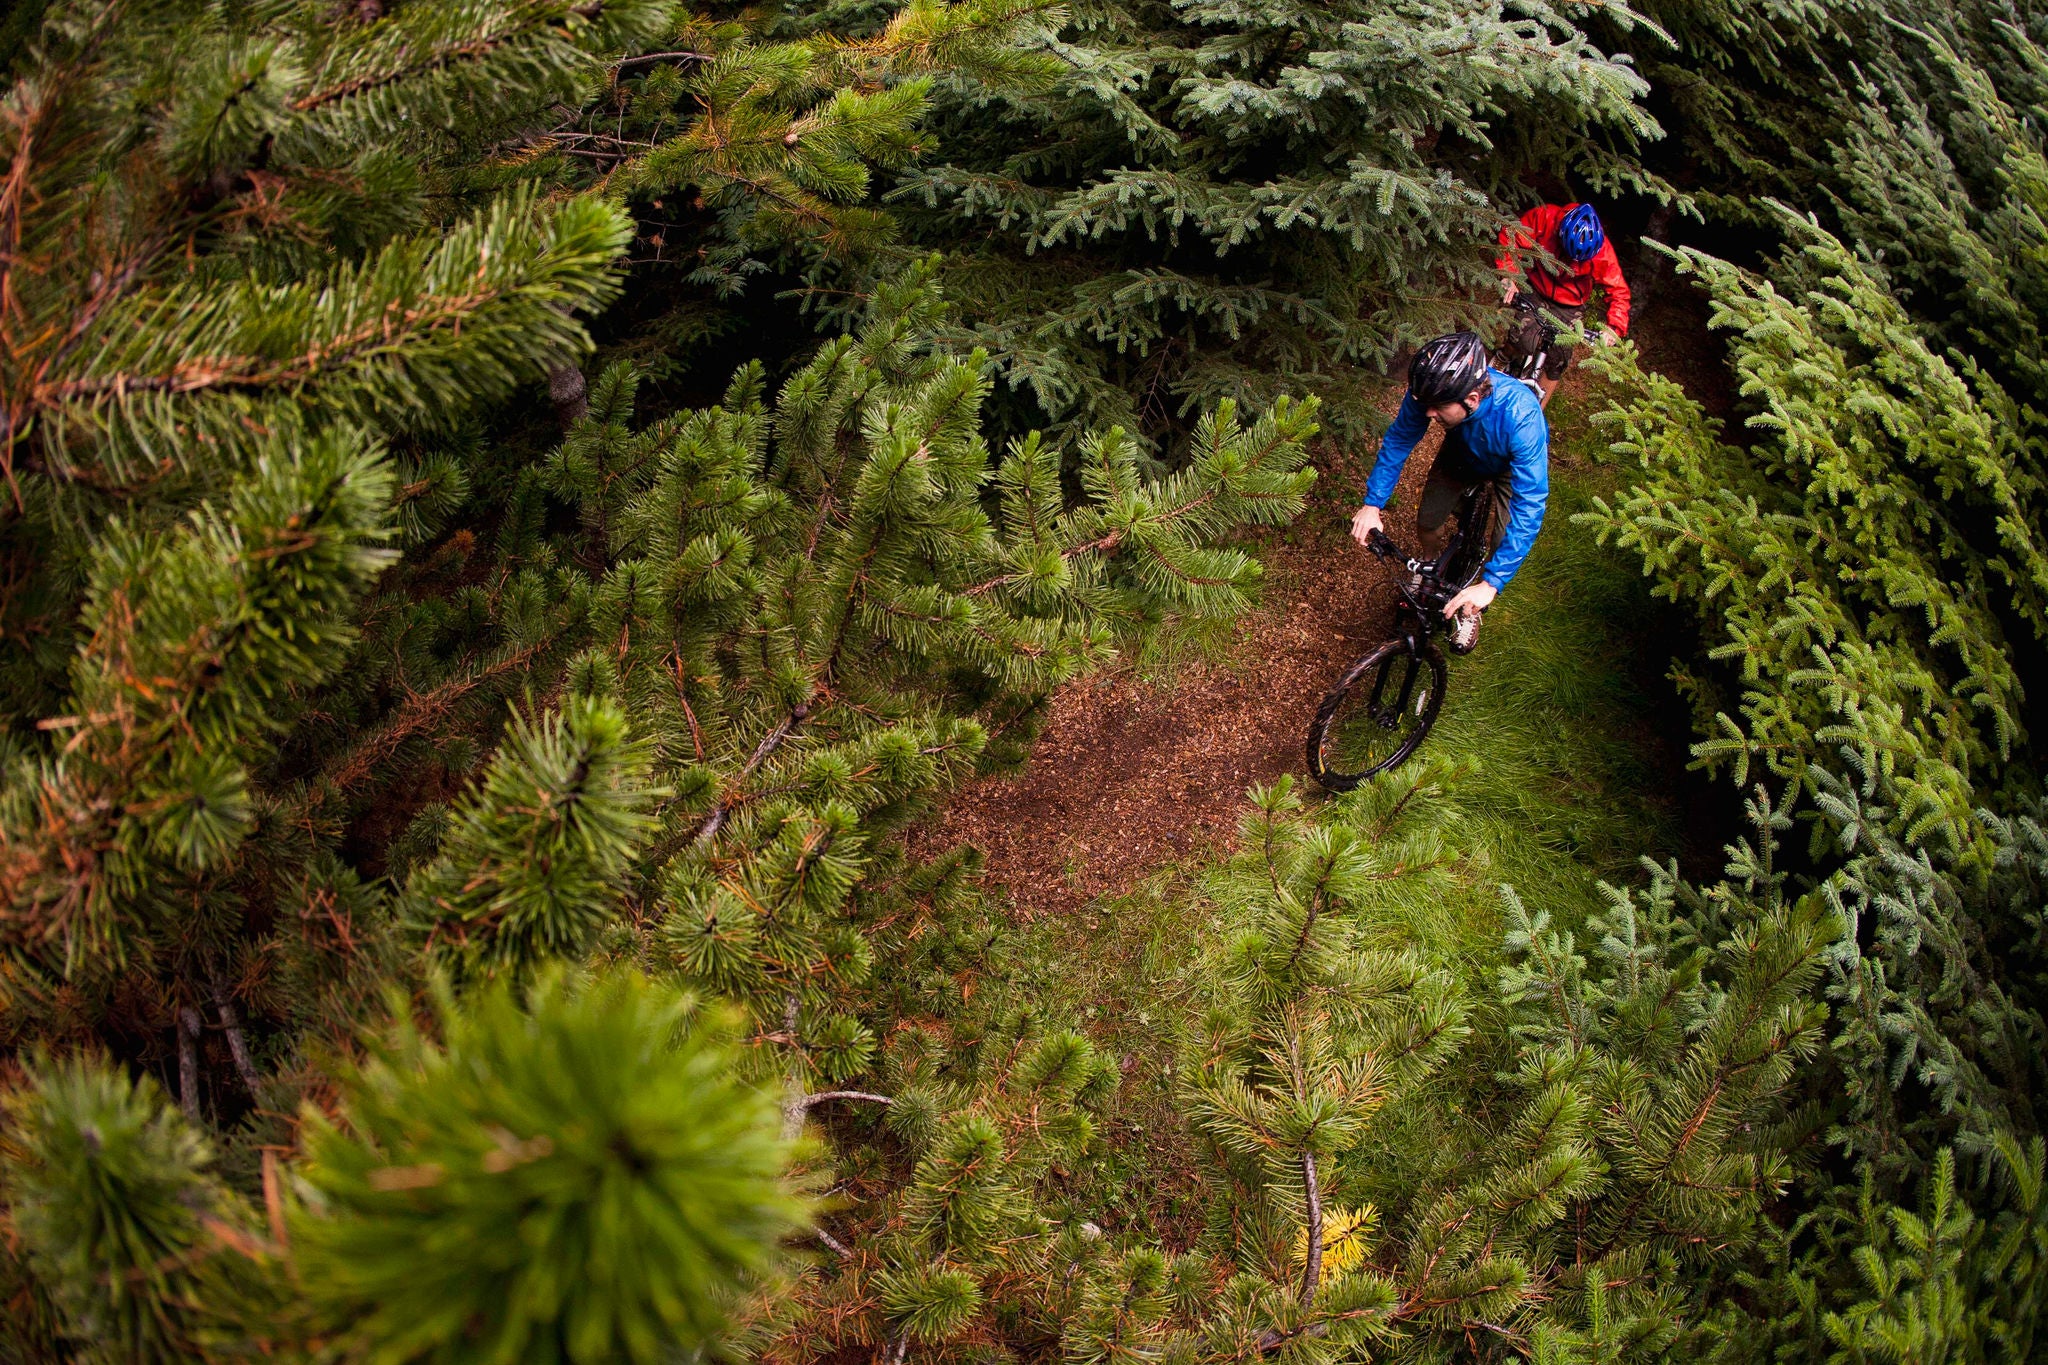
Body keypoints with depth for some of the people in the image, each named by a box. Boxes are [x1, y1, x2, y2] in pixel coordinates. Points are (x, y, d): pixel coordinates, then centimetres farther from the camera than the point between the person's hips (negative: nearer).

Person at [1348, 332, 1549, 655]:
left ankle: (1469, 610, 22)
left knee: (1504, 552, -9)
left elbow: (1529, 508, -47)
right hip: (1462, 452, 3)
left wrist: (1490, 584, -53)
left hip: (1513, 464, -3)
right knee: (1427, 526, 1)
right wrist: (1372, 504, -27)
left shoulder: (1520, 415, -47)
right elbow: (1398, 439, -16)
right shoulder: (1430, 392, -37)